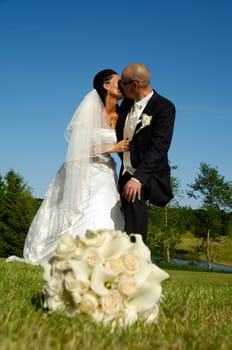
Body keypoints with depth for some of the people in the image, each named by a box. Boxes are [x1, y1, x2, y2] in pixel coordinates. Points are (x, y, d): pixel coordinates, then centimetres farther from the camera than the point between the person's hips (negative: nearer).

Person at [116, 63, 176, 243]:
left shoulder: (164, 107, -14)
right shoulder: (127, 103, 7)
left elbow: (159, 147, -24)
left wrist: (138, 178, -33)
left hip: (147, 174, -7)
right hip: (127, 173, 7)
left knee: (134, 200, -31)